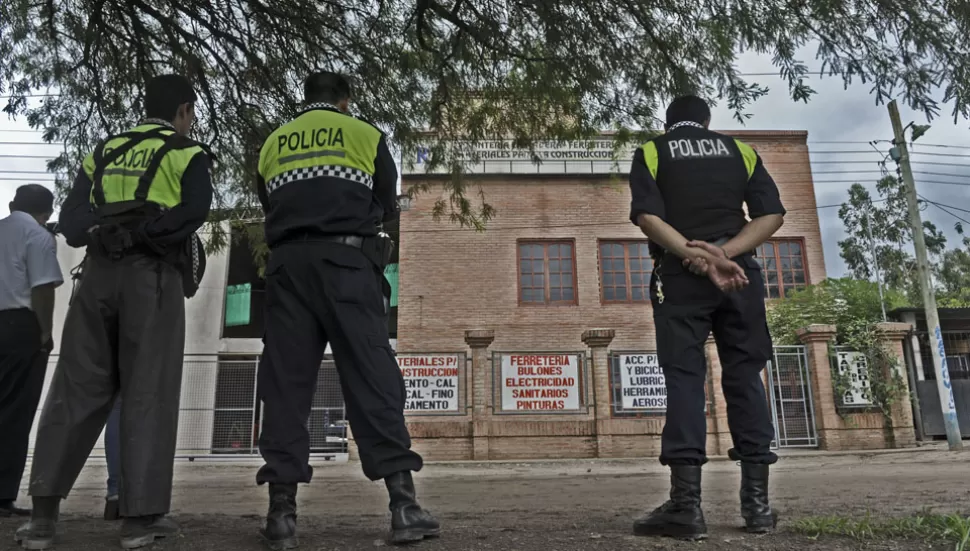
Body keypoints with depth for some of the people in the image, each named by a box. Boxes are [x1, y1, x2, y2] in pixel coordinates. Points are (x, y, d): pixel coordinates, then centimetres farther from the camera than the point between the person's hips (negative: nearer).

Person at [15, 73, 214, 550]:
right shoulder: (186, 153, 5)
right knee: (148, 393, -2)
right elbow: (195, 211, -15)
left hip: (100, 274, 5)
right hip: (153, 276, -4)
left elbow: (71, 221, 11)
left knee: (76, 389, 8)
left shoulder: (103, 152, 21)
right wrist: (146, 231, -9)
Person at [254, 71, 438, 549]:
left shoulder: (273, 144, 21)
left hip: (287, 262, 3)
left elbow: (267, 207, 21)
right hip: (344, 260, -3)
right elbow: (388, 208, 17)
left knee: (285, 380, 1)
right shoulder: (364, 135, 13)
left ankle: (282, 511, -4)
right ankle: (403, 502, -13)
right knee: (372, 376, -7)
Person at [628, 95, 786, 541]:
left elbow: (648, 217, -8)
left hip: (679, 276, -2)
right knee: (744, 378, 6)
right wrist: (723, 253, -8)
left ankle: (686, 503, -10)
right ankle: (757, 499, 7)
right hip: (740, 274, 3)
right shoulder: (740, 150, 16)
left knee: (683, 378, -5)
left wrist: (699, 258, -14)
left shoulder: (651, 152, 10)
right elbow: (772, 214, 3)